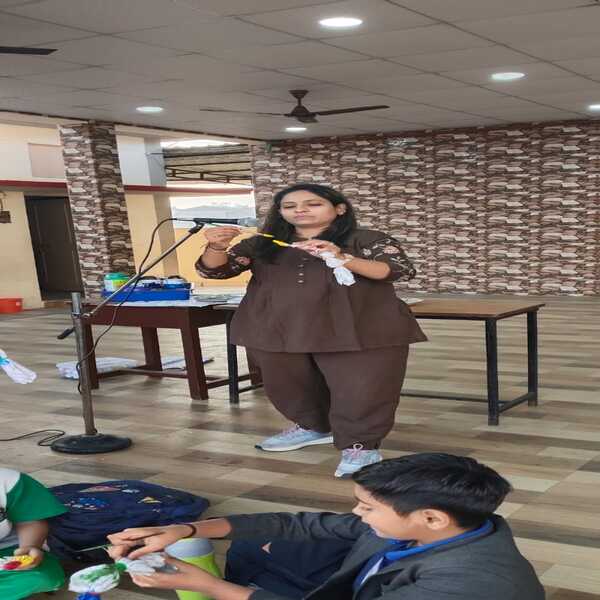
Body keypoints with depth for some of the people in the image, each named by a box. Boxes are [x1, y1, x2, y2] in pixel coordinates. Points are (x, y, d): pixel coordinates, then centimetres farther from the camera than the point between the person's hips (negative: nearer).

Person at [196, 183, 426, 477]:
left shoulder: (367, 240, -1)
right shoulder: (263, 244, 10)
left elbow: (401, 270, -17)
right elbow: (213, 269, 4)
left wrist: (342, 258, -31)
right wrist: (217, 246, -21)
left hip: (357, 332, -4)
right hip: (278, 332, 5)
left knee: (361, 392, -5)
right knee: (289, 389, 19)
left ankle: (360, 445, 14)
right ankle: (314, 427, 43)